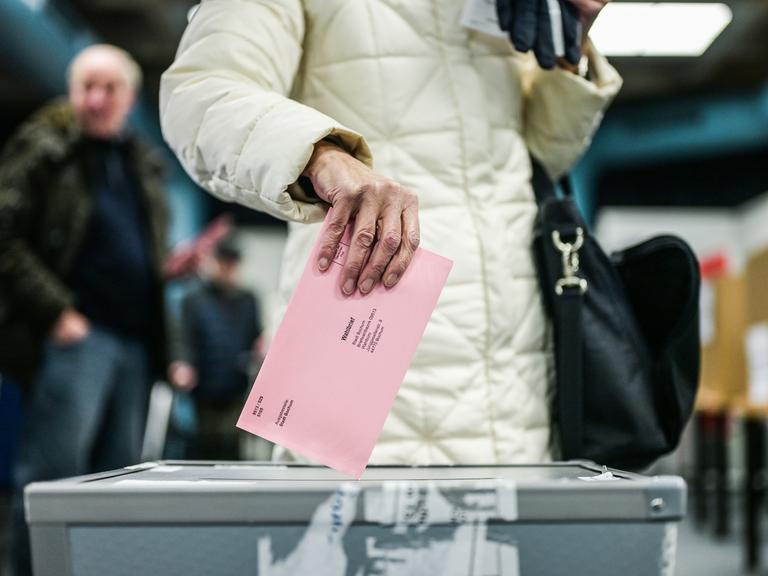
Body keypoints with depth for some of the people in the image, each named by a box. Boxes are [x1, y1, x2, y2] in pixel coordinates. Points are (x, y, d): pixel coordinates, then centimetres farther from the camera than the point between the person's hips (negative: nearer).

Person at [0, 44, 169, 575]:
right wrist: (56, 312, -14)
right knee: (55, 467, -8)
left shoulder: (145, 165, 19)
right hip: (74, 333, -6)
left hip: (136, 338, 7)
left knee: (118, 471, 8)